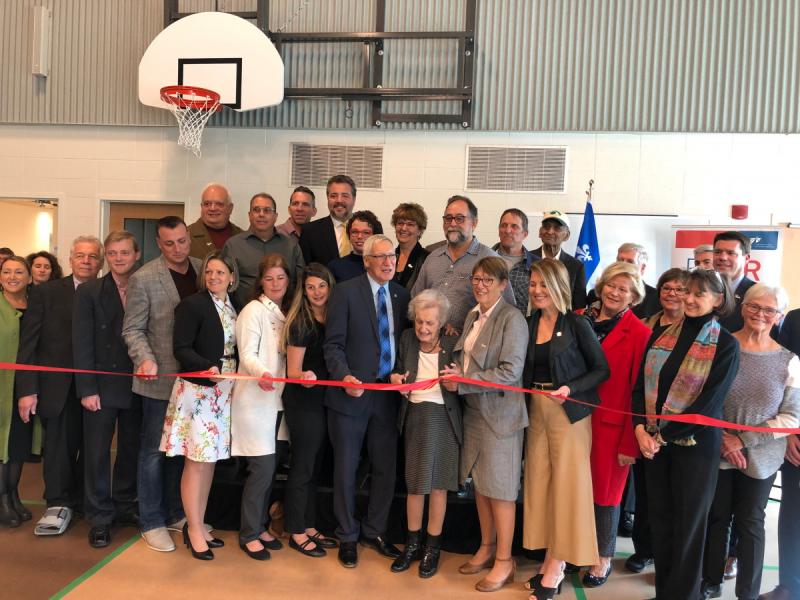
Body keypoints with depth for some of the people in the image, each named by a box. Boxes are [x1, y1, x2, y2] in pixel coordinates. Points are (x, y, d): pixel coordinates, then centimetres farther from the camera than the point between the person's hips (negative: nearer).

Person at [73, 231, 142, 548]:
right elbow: (82, 344, -5)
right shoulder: (88, 292, -2)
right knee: (97, 454, 4)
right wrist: (87, 389, -10)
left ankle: (124, 506, 29)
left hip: (137, 386, 2)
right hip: (101, 386, -2)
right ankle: (99, 518, 18)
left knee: (132, 450, 12)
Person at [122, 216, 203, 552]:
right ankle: (151, 522, 21)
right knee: (154, 450, 7)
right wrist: (145, 359, -24)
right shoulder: (143, 278, -9)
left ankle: (176, 513, 30)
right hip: (161, 378, -4)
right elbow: (133, 329, -8)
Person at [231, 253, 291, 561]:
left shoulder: (286, 312, 12)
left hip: (274, 398, 7)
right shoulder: (254, 310, -8)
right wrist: (261, 373, -34)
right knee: (262, 467, -6)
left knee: (268, 468, 11)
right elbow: (247, 354, -17)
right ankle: (249, 534, 10)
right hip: (254, 400, -7)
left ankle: (260, 527, 24)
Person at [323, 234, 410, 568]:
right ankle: (347, 537, 27)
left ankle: (374, 532, 32)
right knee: (346, 469, 9)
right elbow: (333, 344, -9)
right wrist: (344, 377, -23)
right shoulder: (346, 292, -7)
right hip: (351, 392, -4)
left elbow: (403, 340, 9)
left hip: (388, 393, 4)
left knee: (385, 468, 12)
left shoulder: (402, 295, 7)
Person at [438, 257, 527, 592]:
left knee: (499, 488, 3)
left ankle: (504, 561, 19)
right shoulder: (473, 315, 9)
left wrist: (463, 382, -17)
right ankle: (486, 548, 32)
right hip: (473, 410, 7)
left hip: (499, 412, -7)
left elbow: (510, 371, -20)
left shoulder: (512, 318, -14)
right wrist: (457, 371, -1)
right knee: (480, 482, 15)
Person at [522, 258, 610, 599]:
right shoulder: (530, 323, 6)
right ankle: (550, 560, 23)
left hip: (570, 412, -5)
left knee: (566, 483, 2)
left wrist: (570, 389, -20)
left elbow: (601, 369, -8)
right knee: (539, 481, 9)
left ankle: (555, 568, 12)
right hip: (537, 411, 6)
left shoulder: (577, 324, -10)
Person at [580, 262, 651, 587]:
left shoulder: (639, 334, -9)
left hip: (611, 425, -3)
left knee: (606, 491, 10)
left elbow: (639, 390, -10)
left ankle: (603, 559, 31)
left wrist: (630, 442, -10)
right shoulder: (581, 319, 2)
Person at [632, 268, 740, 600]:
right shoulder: (661, 336, 5)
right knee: (660, 518, 13)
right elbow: (641, 385, 3)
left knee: (688, 523, 8)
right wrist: (641, 429, -10)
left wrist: (664, 435, -14)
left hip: (695, 444, -4)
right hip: (654, 441, 4)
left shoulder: (726, 345, -7)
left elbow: (709, 402, -13)